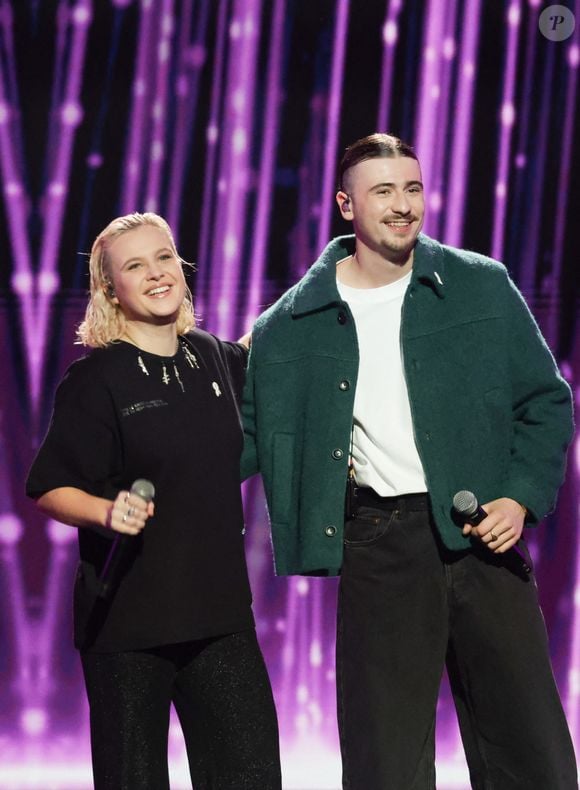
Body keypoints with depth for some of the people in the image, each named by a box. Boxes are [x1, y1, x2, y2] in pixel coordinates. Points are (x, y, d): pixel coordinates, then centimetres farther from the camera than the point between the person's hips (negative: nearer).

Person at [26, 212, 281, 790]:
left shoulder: (216, 358, 8)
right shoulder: (95, 379, -7)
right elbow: (50, 491, -7)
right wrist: (108, 512, -24)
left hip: (219, 609, 4)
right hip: (126, 613, -4)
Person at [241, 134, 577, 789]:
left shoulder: (482, 286, 3)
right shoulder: (292, 323, 4)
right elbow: (250, 431, 12)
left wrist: (522, 497, -5)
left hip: (483, 536, 0)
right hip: (377, 546, 0)